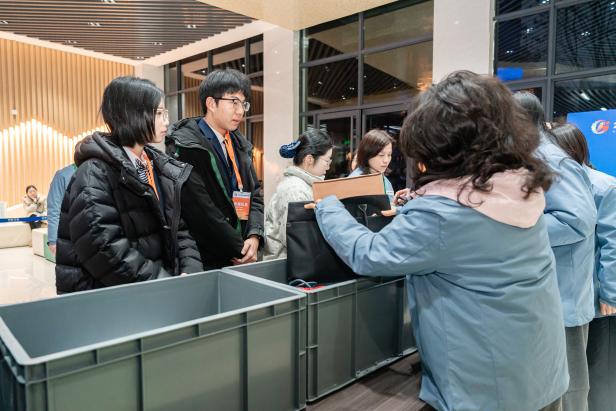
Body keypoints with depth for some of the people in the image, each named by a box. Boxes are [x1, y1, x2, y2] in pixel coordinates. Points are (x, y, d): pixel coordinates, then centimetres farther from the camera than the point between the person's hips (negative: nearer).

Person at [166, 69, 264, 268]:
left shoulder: (241, 146, 10)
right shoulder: (184, 145, -13)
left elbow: (255, 194, 10)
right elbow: (198, 211, -19)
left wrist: (255, 236, -6)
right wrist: (235, 252, -15)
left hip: (241, 256, 7)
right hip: (204, 261, -6)